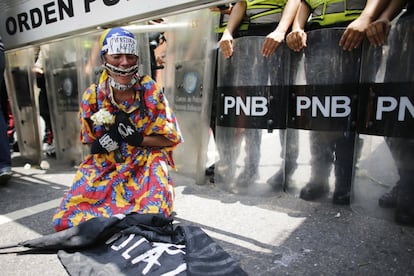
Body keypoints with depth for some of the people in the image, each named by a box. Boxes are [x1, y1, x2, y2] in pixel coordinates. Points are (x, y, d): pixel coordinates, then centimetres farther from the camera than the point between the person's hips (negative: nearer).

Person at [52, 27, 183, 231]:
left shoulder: (151, 91, -8)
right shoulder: (92, 96, -1)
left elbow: (171, 138, -6)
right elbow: (90, 144, 9)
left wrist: (137, 139, -21)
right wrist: (101, 144, -16)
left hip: (146, 165, -2)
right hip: (104, 167, 3)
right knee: (67, 218, -12)